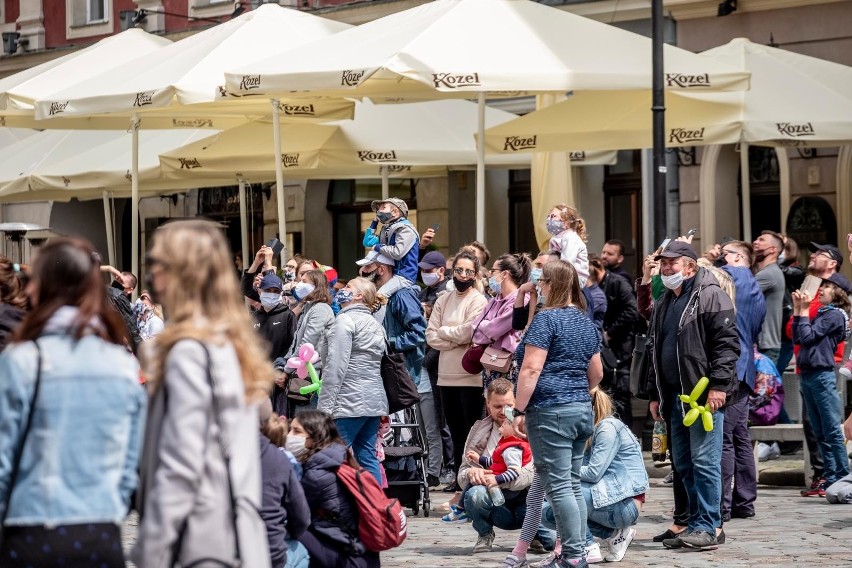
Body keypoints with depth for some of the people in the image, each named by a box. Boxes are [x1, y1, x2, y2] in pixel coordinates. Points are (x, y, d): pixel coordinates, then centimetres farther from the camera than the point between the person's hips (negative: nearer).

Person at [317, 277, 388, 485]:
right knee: (367, 456, 9)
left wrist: (325, 405, -15)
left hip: (350, 402, -9)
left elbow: (336, 366, -15)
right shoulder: (375, 324, 19)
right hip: (374, 400, 9)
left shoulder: (345, 320, -8)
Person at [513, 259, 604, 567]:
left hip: (551, 411, -8)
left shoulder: (547, 318, -10)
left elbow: (531, 368, -16)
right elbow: (597, 373, 20)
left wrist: (519, 409, -14)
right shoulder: (585, 321, 14)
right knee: (572, 484, 12)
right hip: (582, 409, 8)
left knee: (559, 485, -6)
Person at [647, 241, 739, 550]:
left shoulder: (710, 296, -7)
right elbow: (657, 351, 26)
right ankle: (695, 524, 17)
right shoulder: (664, 304, 20)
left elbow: (727, 342, -13)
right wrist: (656, 394, 22)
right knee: (683, 464, 10)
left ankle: (708, 527, -6)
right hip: (675, 395, 9)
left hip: (705, 394, -9)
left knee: (704, 462, -8)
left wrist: (719, 385, -19)